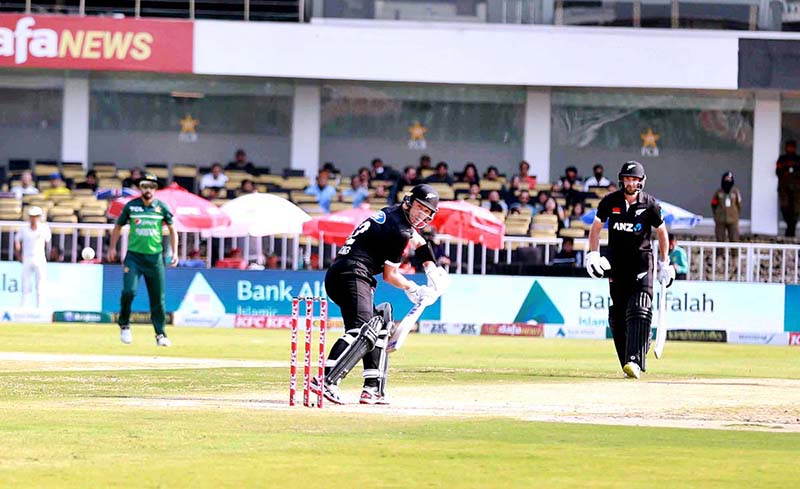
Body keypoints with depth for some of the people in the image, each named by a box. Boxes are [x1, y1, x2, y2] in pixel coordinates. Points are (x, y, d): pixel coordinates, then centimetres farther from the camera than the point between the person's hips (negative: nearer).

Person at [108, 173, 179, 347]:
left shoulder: (162, 207, 2)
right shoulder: (131, 206, 1)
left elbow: (172, 229, 12)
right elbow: (118, 226, 14)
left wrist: (174, 252, 5)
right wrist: (112, 248, 12)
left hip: (154, 257, 1)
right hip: (133, 256, -1)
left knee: (158, 298, 3)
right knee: (129, 291, -17)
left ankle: (160, 334, 12)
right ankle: (124, 325, 5)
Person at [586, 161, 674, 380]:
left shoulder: (650, 204, -4)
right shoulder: (610, 201, 1)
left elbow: (661, 232, 9)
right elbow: (596, 227, 12)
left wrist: (664, 264, 8)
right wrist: (593, 254, 0)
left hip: (642, 261, -3)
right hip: (616, 262, 3)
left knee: (639, 311, -17)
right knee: (617, 315, 1)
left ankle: (634, 361, -26)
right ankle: (627, 363, 13)